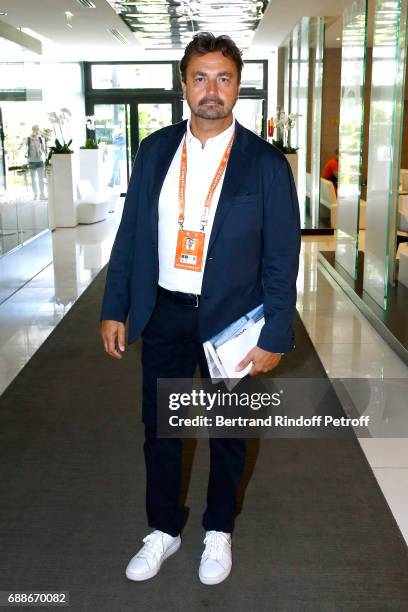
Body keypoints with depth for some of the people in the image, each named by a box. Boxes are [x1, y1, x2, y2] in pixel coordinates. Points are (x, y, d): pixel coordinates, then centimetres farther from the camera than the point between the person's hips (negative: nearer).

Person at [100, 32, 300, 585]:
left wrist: (275, 336, -10)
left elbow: (282, 256, -7)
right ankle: (163, 530, 37)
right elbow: (131, 234, 4)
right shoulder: (155, 150, 1)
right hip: (163, 315, 3)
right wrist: (115, 309, 2)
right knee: (159, 429, 14)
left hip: (230, 320, -2)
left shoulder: (266, 162, -9)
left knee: (227, 433, 15)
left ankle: (219, 530, 39)